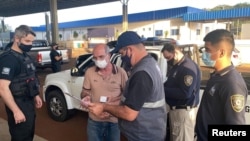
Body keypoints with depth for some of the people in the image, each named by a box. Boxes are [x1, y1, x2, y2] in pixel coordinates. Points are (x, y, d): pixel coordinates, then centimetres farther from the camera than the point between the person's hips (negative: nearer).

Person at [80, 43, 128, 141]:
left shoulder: (121, 72, -9)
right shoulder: (89, 72, -3)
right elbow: (85, 91, 6)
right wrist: (86, 97, -16)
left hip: (114, 121, -1)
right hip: (94, 120, 2)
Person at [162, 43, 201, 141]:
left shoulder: (188, 67, -19)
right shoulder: (176, 66, 11)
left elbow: (185, 93, -27)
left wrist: (163, 90, -22)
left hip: (184, 111, -10)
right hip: (175, 109, 10)